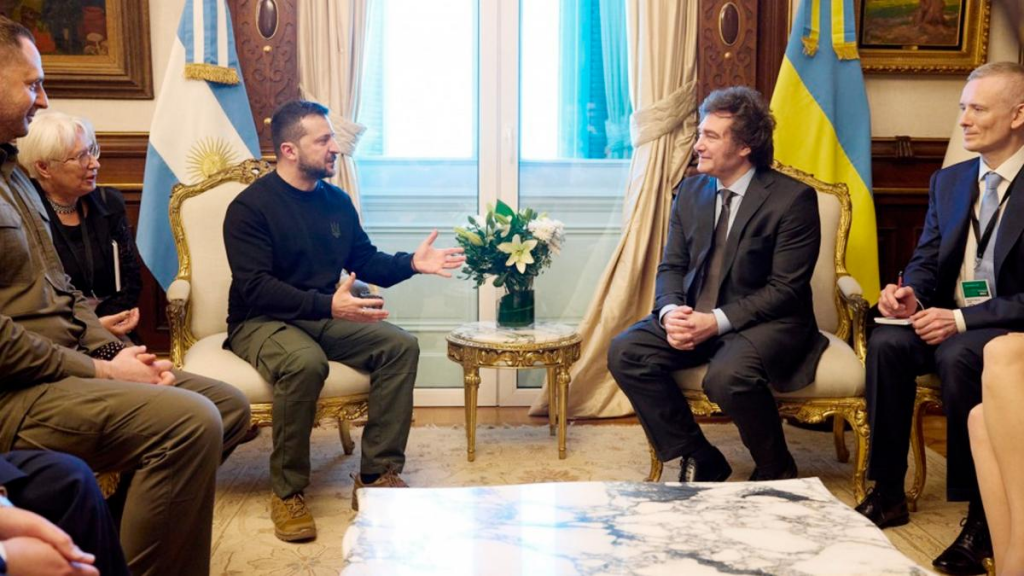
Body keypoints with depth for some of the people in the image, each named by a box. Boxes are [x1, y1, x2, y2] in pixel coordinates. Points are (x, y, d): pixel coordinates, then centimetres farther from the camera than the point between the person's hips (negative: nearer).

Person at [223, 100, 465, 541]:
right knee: (306, 362, -39)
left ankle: (377, 475, -13)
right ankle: (287, 490, -21)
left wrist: (411, 263, -4)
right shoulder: (250, 206, -12)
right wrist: (327, 304, -33)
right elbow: (256, 287, -21)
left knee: (401, 345, -16)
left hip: (323, 317, 6)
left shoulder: (337, 201, 9)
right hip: (262, 322, -6)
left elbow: (365, 261, 16)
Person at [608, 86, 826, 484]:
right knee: (625, 352, -16)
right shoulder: (690, 191, 8)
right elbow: (671, 267, 9)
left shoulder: (793, 198, -10)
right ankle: (699, 459, -2)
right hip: (696, 317, 6)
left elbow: (785, 289, -14)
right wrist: (671, 311, -14)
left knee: (728, 375, -36)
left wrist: (717, 321, -24)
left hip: (766, 322, -6)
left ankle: (775, 471, -4)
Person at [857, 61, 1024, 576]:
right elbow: (925, 261, 10)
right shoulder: (948, 180, 10)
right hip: (950, 319, 6)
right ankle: (888, 494, -15)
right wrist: (909, 293, -13)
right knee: (886, 342, -24)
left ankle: (981, 513, -21)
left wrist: (963, 318, -25)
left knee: (958, 356, -36)